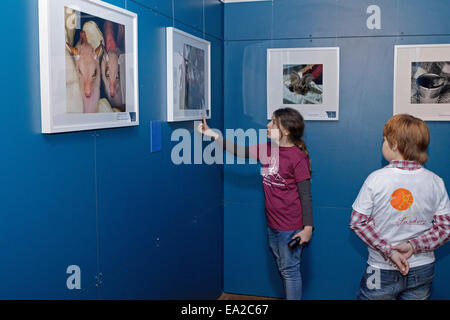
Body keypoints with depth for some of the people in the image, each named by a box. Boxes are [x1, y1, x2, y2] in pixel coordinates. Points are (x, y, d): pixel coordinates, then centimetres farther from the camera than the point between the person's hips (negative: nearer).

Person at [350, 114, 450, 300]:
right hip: (423, 271, 3)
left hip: (382, 271, -2)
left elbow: (358, 222, -13)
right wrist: (414, 245, -10)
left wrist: (388, 250, -12)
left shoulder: (376, 179, -13)